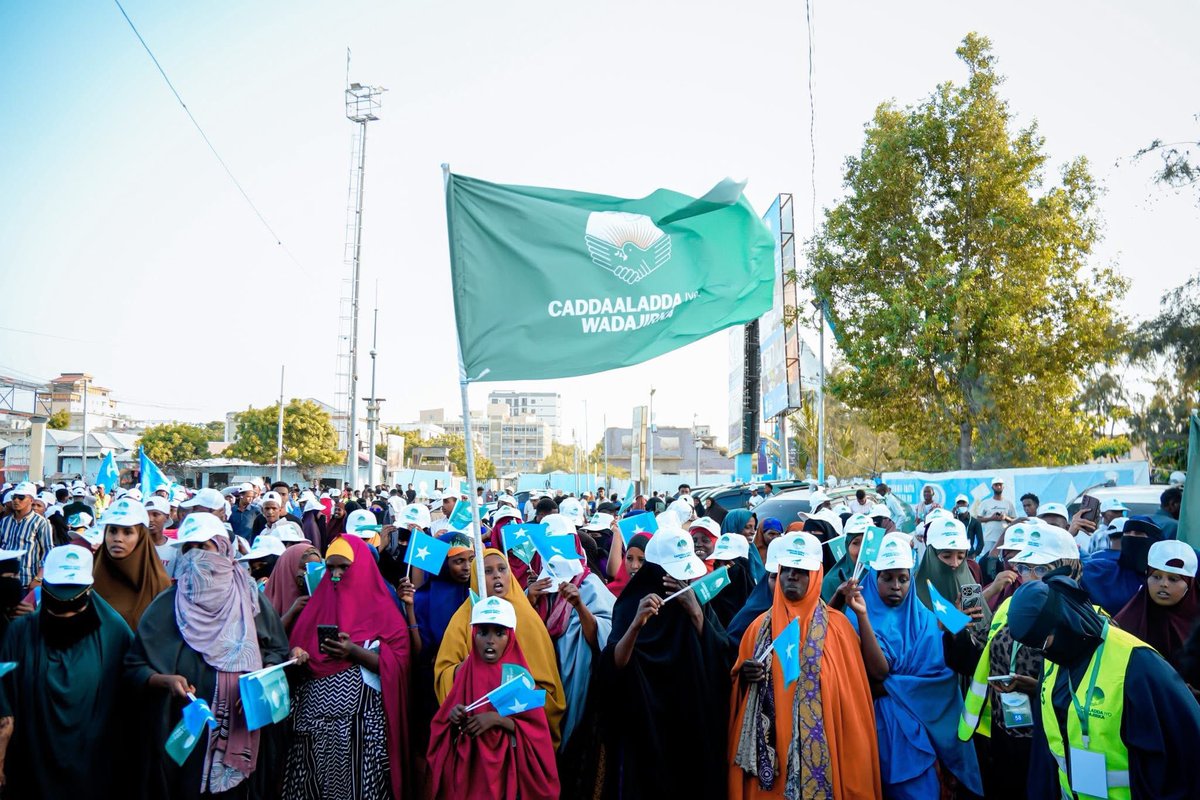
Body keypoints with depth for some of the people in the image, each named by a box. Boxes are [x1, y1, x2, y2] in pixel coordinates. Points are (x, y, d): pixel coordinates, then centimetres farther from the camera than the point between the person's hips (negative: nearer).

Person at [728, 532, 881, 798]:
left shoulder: (836, 625, -2)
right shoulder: (761, 625, 6)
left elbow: (852, 691, -2)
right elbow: (741, 681, 13)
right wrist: (745, 675, -9)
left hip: (820, 750, -2)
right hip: (770, 747, 3)